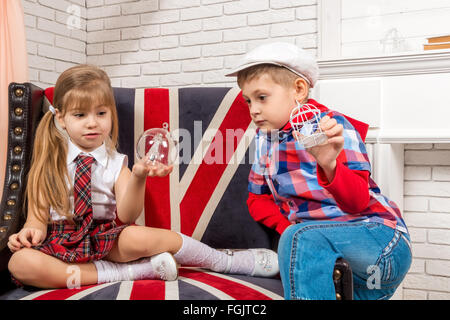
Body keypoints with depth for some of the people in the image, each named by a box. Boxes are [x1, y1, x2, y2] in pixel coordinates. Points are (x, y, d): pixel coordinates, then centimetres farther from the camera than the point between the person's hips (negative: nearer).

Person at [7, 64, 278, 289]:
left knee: (137, 237, -34)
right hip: (60, 244, 1)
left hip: (106, 241, -1)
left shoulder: (115, 164, 4)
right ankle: (131, 271, -24)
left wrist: (138, 177, -28)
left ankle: (226, 261, -16)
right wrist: (33, 229, -20)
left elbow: (127, 215, -10)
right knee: (20, 263, -32)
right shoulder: (49, 163, 6)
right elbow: (39, 213, 4)